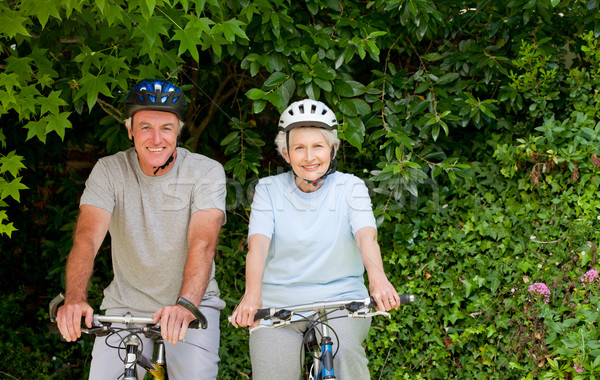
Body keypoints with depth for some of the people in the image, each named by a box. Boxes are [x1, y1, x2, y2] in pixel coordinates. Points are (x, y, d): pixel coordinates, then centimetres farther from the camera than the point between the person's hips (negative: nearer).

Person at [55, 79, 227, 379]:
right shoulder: (109, 171, -7)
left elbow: (202, 243, -24)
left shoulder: (207, 172, -11)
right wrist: (74, 297, -39)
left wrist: (186, 303, -42)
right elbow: (87, 237, -20)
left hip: (192, 301, -1)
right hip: (126, 303, 2)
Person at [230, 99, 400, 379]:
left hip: (340, 301, -1)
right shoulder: (269, 190, 6)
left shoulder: (351, 188, 4)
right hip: (278, 303, 1)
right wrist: (252, 293, -30)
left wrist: (377, 277, -35)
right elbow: (258, 242, -10)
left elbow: (366, 236, -13)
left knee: (344, 349, -31)